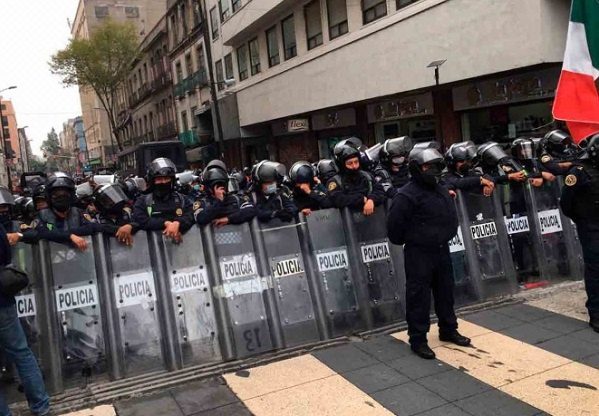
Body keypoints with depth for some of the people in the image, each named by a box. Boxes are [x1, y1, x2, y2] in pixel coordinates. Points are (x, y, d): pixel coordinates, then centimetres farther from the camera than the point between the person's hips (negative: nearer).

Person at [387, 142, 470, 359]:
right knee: (419, 297, -1)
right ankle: (418, 340, 10)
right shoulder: (407, 195, -18)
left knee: (445, 292, 18)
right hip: (418, 254, -8)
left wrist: (445, 237, 16)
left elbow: (451, 218, 22)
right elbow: (394, 224, -18)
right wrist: (410, 240, -4)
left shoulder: (442, 191, 9)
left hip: (442, 250, 8)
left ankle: (448, 330, 35)